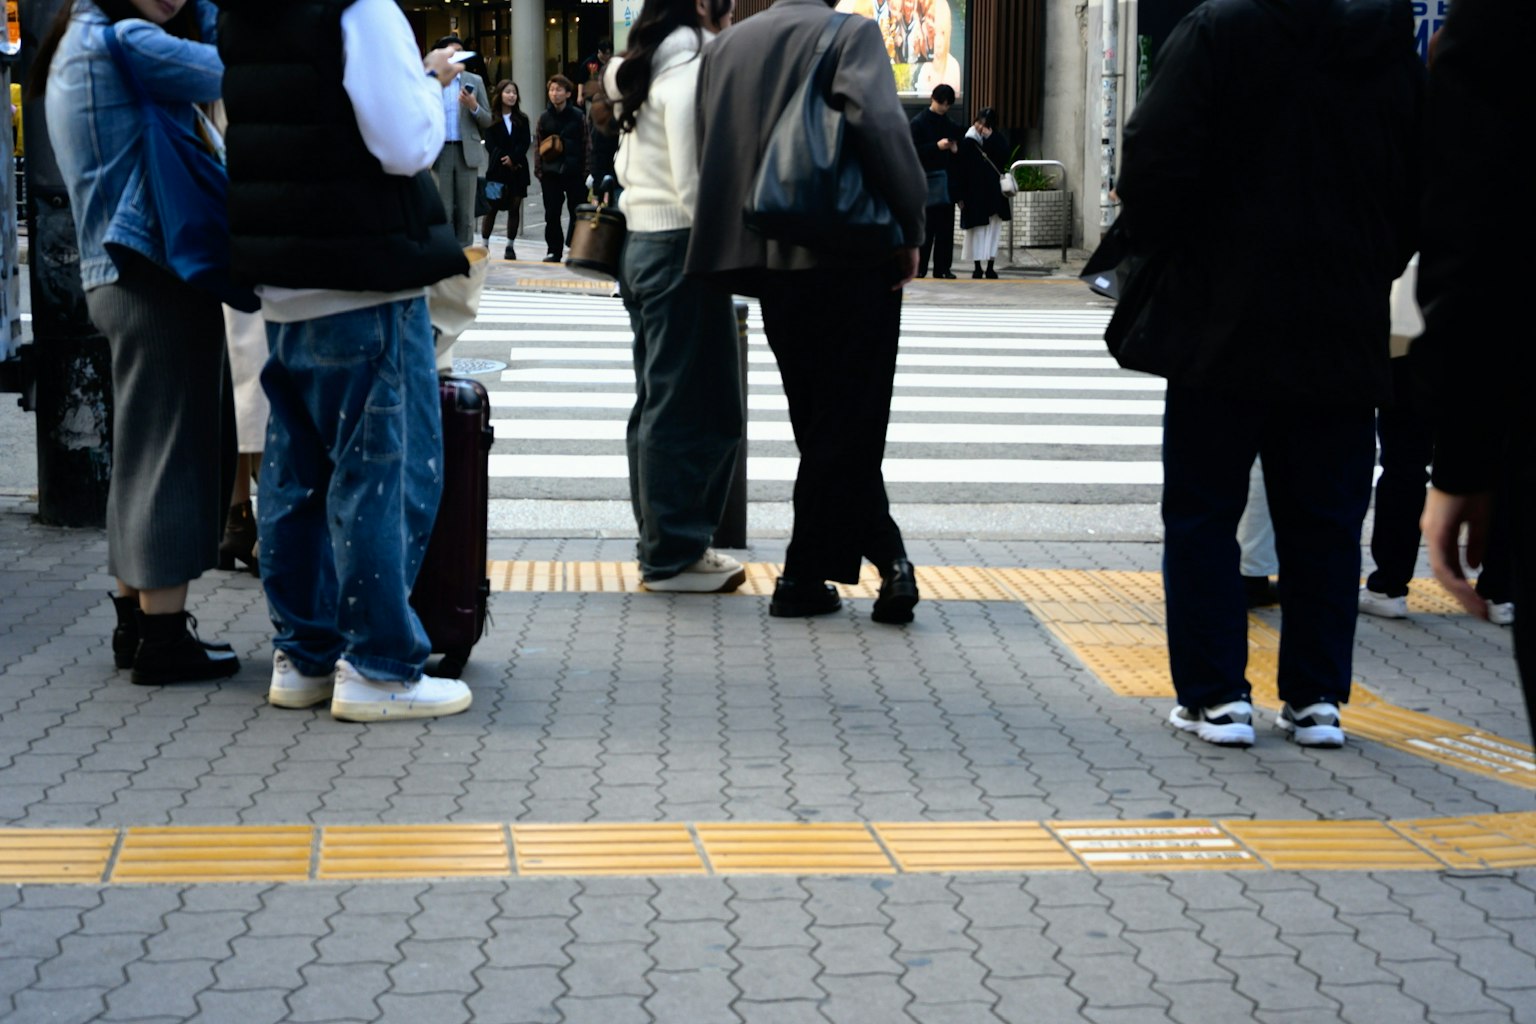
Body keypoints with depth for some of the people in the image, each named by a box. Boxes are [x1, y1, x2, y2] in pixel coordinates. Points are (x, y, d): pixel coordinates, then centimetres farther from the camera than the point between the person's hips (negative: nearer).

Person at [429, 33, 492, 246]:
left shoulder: (474, 81, 10)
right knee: (443, 211, -2)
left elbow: (487, 121, 7)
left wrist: (474, 106, -10)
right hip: (440, 152, -1)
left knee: (466, 212, 1)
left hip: (467, 152, 1)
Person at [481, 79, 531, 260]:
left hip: (517, 169, 3)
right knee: (492, 206, -4)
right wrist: (504, 160, -12)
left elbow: (525, 143, 2)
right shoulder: (491, 119, 2)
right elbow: (490, 144, -3)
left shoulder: (522, 119, 10)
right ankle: (484, 244, 0)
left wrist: (513, 158, -13)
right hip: (497, 169, -3)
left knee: (514, 207, 2)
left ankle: (510, 245, 7)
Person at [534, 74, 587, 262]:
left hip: (574, 172, -2)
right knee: (551, 214, 2)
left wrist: (585, 171, -5)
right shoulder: (544, 118, 8)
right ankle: (554, 250, 9)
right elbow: (538, 145, 12)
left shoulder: (577, 116, 1)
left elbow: (586, 145, 1)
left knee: (577, 213, 2)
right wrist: (539, 169, 3)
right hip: (551, 173, 2)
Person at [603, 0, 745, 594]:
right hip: (681, 249, -10)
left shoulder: (644, 73, 16)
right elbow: (696, 180, -19)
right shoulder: (694, 71, -13)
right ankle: (675, 555, 1)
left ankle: (660, 542, 20)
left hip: (642, 244, 10)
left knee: (658, 403, 13)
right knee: (695, 409, -4)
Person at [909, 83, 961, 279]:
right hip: (927, 180, -5)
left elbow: (958, 157, 22)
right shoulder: (919, 122, 0)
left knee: (945, 227, 3)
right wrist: (937, 146, -18)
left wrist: (955, 150, 0)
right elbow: (914, 151, -9)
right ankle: (918, 268, -3)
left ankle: (943, 268, 6)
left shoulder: (951, 125, 15)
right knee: (926, 227, -7)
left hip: (947, 180, 5)